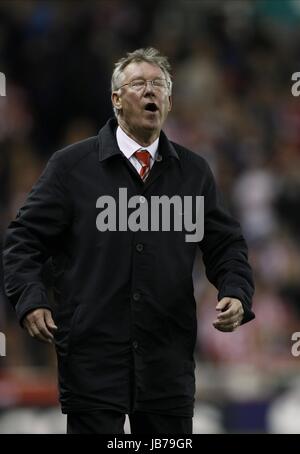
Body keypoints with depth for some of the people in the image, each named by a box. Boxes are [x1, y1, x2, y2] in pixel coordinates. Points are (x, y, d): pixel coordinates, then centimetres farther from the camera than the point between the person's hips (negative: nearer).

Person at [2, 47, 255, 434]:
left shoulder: (193, 171, 12)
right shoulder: (71, 165, 3)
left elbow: (226, 245, 15)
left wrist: (236, 294, -4)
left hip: (168, 358, 3)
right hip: (92, 355, -3)